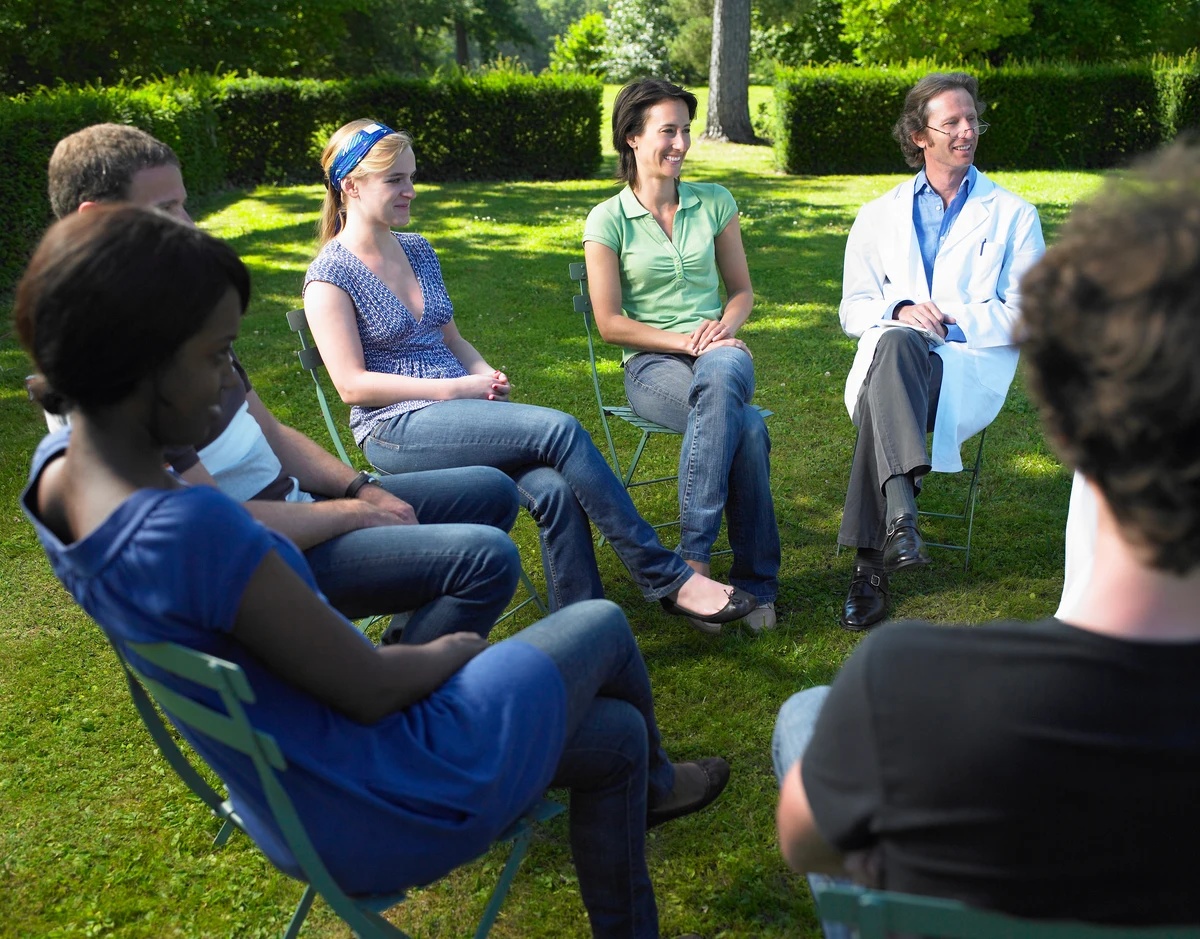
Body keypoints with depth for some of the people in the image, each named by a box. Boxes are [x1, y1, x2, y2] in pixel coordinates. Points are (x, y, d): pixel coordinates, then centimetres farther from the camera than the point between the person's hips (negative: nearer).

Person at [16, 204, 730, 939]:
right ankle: (653, 784, 50)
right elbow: (370, 690, -26)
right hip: (391, 816, -9)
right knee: (600, 627, 17)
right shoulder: (191, 527, -38)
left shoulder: (55, 469, -8)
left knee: (615, 735, 24)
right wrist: (455, 649, -4)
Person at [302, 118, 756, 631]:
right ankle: (668, 579, -17)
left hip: (460, 407, 6)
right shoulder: (330, 275, -4)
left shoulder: (418, 251, 17)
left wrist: (486, 374, -1)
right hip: (396, 428, -6)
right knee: (560, 429, -26)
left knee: (553, 487, -25)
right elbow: (352, 384, -11)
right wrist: (453, 389, -14)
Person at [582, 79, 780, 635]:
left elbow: (741, 290, 15)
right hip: (651, 364, -2)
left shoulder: (715, 202, 10)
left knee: (720, 376, -38)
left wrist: (724, 327, -7)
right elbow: (610, 323, -3)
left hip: (721, 352, 3)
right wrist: (685, 341, -13)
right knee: (747, 427, -34)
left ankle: (693, 559, -33)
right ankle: (756, 583, -25)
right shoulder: (608, 220, 0)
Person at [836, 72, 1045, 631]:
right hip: (892, 355, 2)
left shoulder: (1013, 215, 16)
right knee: (894, 341, -39)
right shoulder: (879, 215, 21)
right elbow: (853, 309, 16)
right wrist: (899, 311, -7)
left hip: (972, 364, -1)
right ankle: (900, 515, -51)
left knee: (881, 401, -36)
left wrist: (950, 319, -9)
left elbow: (1029, 315, 7)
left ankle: (872, 563, -38)